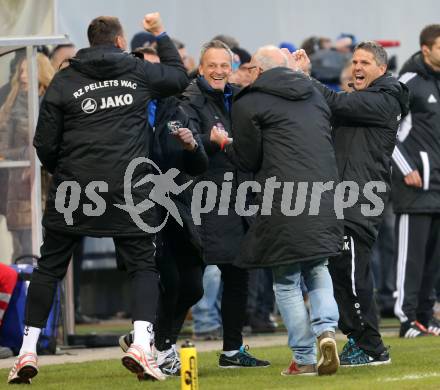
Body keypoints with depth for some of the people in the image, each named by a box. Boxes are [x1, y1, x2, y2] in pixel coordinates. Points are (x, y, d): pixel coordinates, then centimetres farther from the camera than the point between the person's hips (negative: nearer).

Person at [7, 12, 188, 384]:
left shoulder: (64, 81, 2)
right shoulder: (139, 72, 3)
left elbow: (45, 144, 2)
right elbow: (180, 75, 24)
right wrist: (162, 36, 34)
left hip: (72, 191, 0)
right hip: (128, 192, 0)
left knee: (49, 268, 12)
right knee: (144, 266, 10)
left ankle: (27, 352, 8)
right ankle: (141, 345, -10)